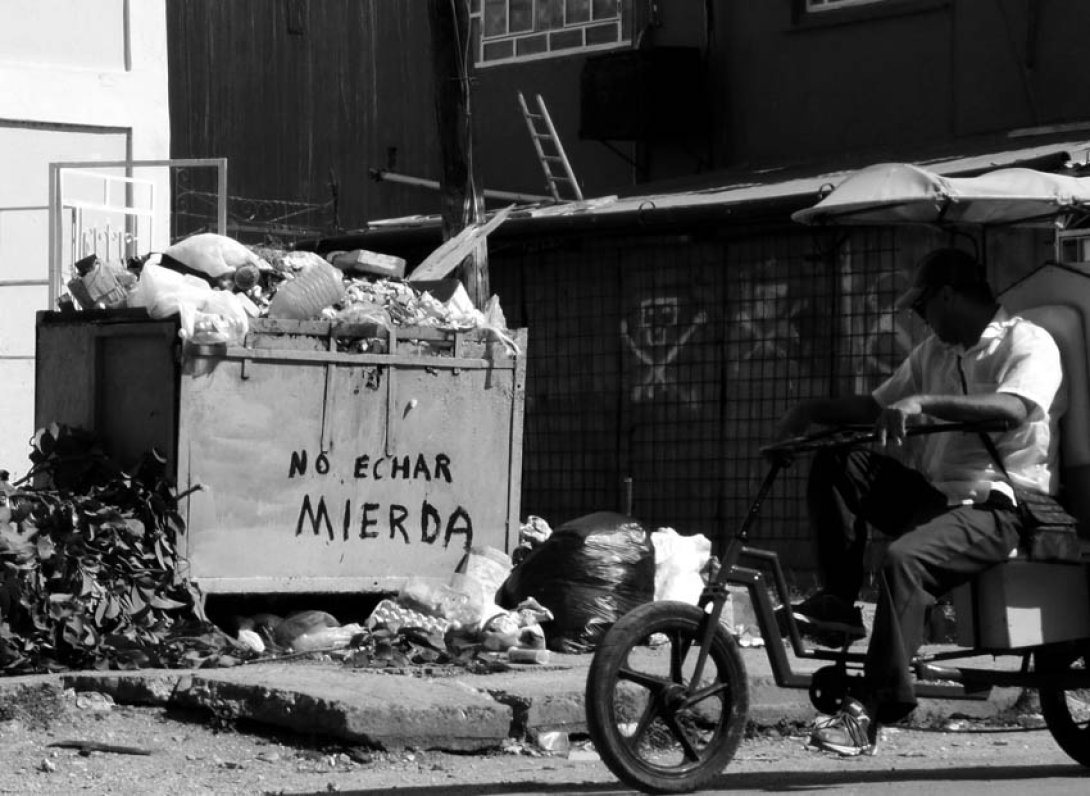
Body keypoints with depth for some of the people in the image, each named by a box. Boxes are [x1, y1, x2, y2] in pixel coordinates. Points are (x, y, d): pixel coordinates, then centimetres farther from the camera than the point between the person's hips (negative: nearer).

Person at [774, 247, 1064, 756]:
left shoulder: (1030, 345, -8)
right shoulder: (935, 352, 19)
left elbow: (1013, 408, -28)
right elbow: (876, 406, 22)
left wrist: (924, 402, -38)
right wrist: (811, 411, 4)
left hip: (995, 508, -8)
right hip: (935, 494, 8)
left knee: (903, 560, -34)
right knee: (838, 462, -7)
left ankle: (873, 709, -33)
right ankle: (837, 600, -6)